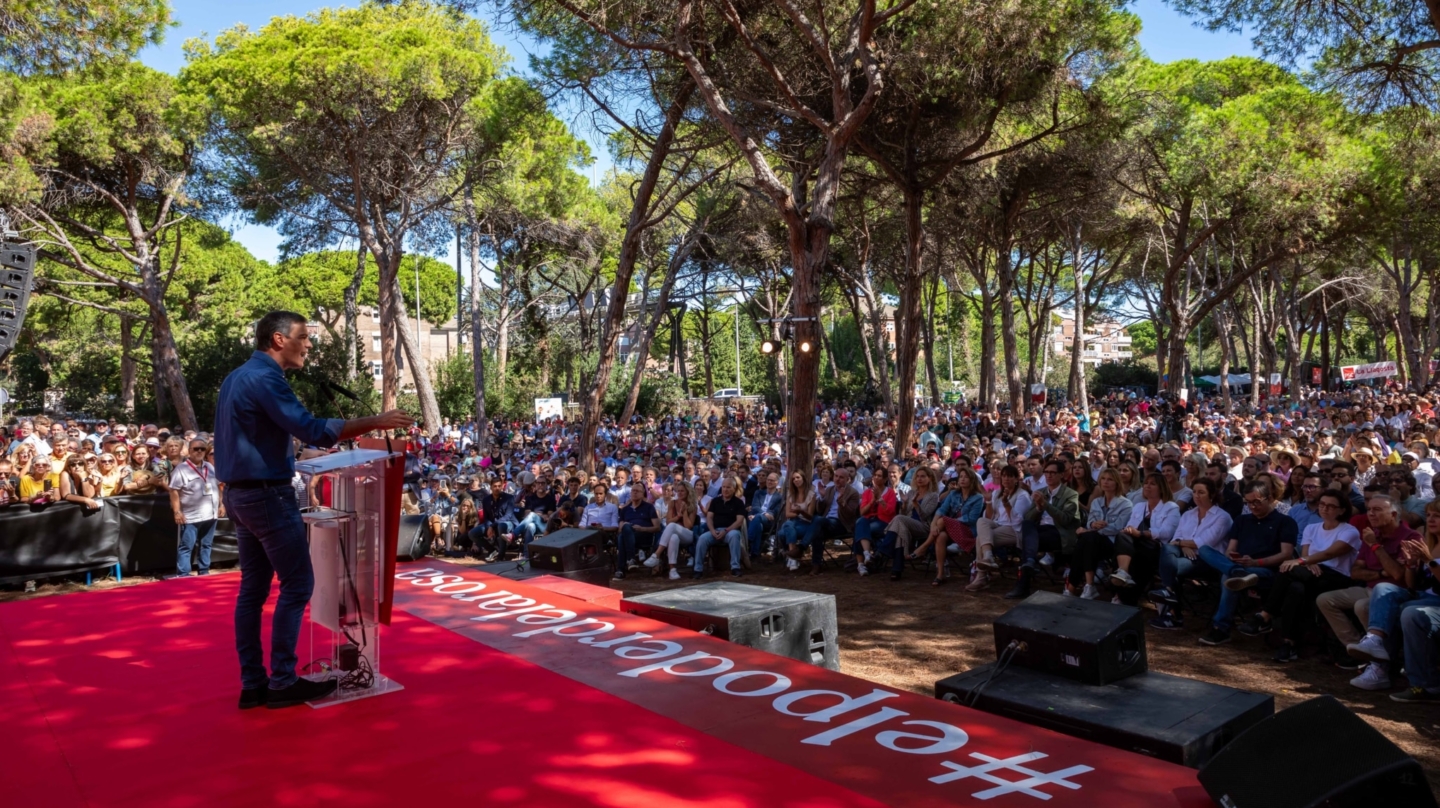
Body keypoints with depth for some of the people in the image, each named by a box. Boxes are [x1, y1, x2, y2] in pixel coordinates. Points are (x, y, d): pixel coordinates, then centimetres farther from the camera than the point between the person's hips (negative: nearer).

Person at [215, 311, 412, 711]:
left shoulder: (237, 377, 15)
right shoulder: (264, 378, -16)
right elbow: (311, 430, -25)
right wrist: (374, 422, -23)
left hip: (239, 493, 10)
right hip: (267, 495, -10)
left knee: (253, 588, 10)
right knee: (297, 585, -3)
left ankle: (253, 684, 15)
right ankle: (282, 682, 1)